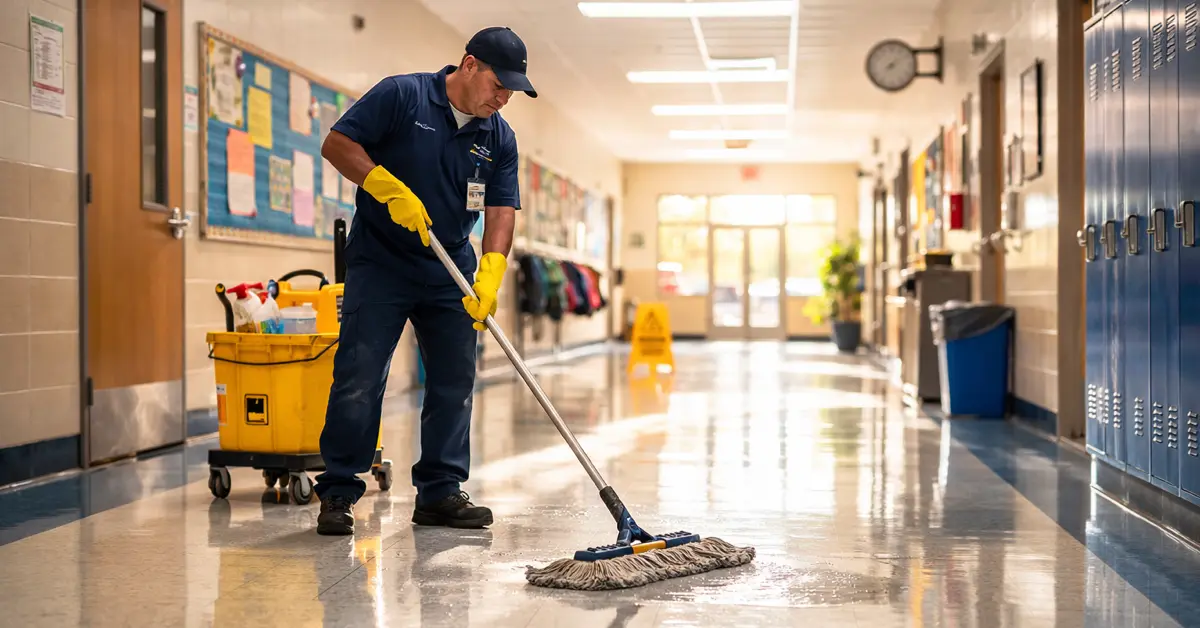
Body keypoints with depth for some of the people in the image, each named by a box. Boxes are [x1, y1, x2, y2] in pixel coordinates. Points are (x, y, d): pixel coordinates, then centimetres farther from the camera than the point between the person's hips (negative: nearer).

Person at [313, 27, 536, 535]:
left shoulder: (499, 138, 4)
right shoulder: (402, 96, -9)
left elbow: (501, 211, -1)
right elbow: (337, 144, -10)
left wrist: (490, 275, -17)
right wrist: (391, 189, -21)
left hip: (451, 274, 5)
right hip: (379, 265, -5)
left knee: (454, 383, 6)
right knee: (358, 382, -7)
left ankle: (440, 492, 15)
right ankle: (337, 493, 1)